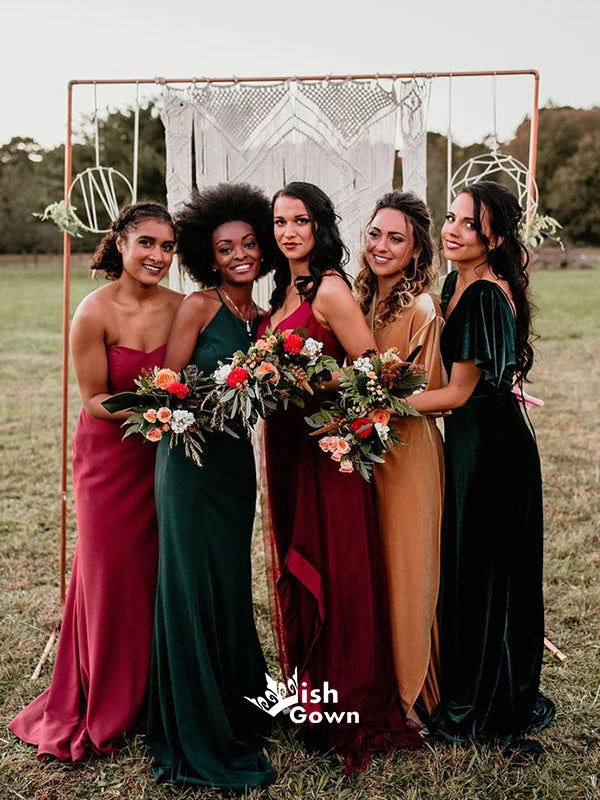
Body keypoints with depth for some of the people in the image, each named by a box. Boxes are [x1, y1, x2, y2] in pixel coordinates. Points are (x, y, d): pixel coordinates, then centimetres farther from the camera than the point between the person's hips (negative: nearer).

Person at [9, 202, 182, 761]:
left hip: (163, 456, 3)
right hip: (109, 456, -3)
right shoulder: (94, 313, -15)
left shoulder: (182, 308, -5)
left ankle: (155, 691, 31)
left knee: (161, 569, 9)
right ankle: (106, 708, 27)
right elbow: (94, 400, -12)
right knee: (112, 573, 7)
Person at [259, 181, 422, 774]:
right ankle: (310, 692, 31)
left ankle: (348, 713, 15)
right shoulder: (283, 290, 13)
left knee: (332, 573, 0)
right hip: (286, 444, 8)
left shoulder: (330, 289, -13)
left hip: (326, 446, -8)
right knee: (296, 567, 15)